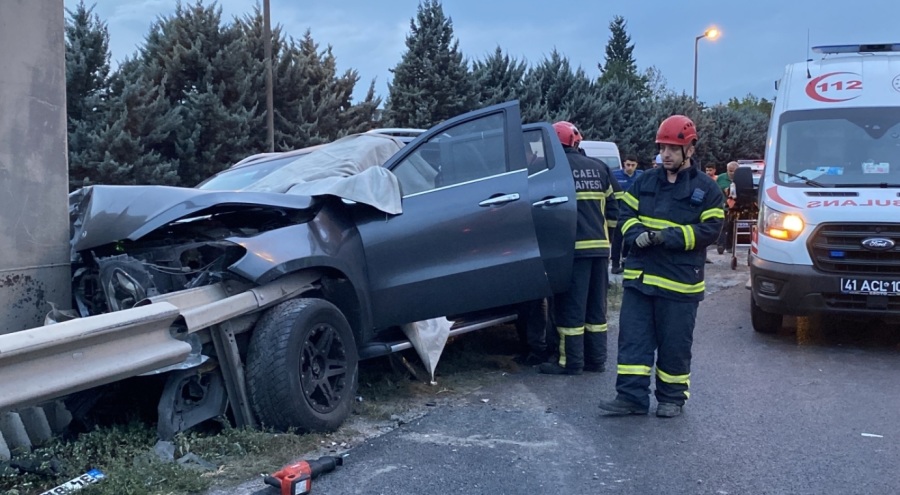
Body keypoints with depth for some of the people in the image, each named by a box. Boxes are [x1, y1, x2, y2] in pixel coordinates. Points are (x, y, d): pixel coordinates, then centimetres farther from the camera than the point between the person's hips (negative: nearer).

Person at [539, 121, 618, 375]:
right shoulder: (599, 168, 13)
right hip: (600, 246, 6)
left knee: (570, 307, -1)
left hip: (572, 247, -6)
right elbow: (612, 209, 15)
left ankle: (571, 362, 3)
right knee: (596, 306, 13)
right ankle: (596, 359, 18)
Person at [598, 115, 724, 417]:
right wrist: (636, 234, -10)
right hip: (639, 276, 4)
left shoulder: (705, 188, -2)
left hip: (679, 282, -4)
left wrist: (667, 236, -18)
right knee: (633, 338, 3)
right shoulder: (645, 182, 11)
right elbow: (627, 214, 13)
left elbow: (709, 230, -8)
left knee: (674, 344, 6)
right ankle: (631, 396, 8)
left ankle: (672, 398, 20)